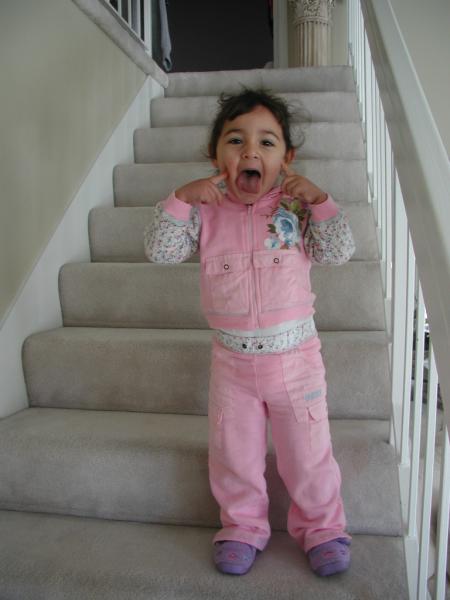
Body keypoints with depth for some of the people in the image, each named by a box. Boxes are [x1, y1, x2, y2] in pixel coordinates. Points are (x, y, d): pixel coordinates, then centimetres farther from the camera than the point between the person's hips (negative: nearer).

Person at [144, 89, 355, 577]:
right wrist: (182, 199, -20)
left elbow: (338, 253, -9)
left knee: (308, 452, 13)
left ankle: (321, 527, 37)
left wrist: (319, 200, -19)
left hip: (295, 357, -1)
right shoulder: (206, 211, -4)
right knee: (232, 453, 15)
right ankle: (243, 527, 39)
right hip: (232, 361, 1)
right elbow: (159, 251, -10)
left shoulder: (296, 206, -5)